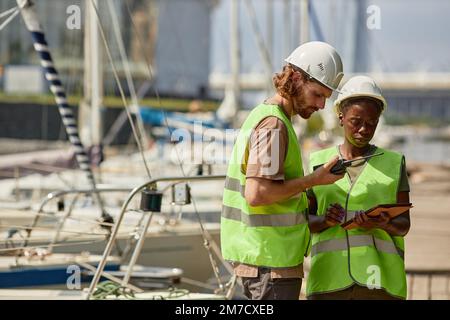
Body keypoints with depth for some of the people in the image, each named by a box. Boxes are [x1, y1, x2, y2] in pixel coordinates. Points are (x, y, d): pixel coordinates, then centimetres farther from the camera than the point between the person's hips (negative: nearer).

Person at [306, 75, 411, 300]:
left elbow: (403, 225, 8)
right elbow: (305, 221, 10)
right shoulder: (319, 162, 13)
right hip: (330, 279, 1)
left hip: (379, 280, -1)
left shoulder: (393, 164, 11)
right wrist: (325, 221, -12)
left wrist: (381, 224, -14)